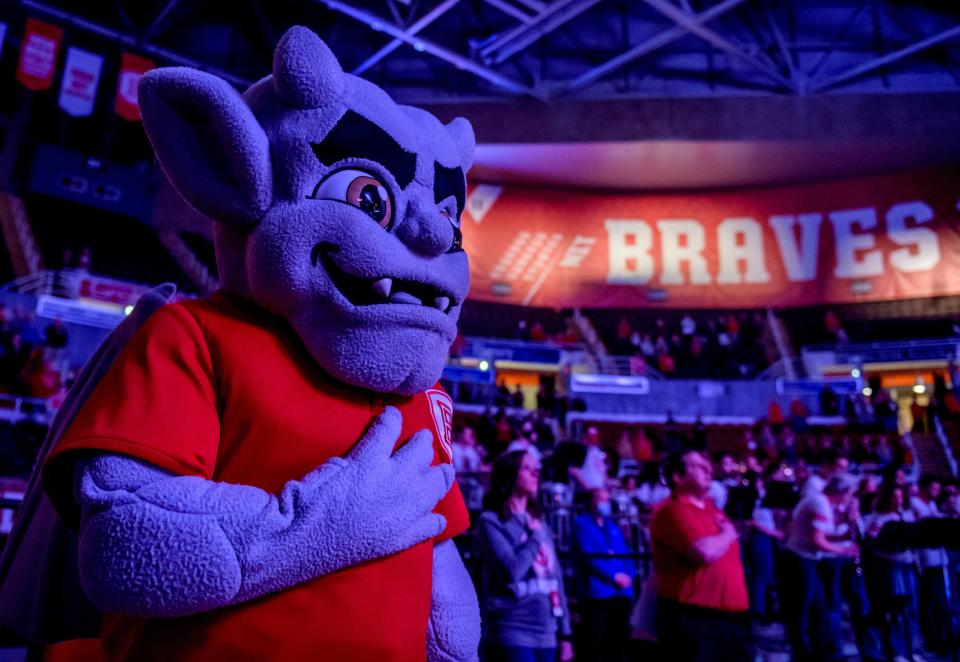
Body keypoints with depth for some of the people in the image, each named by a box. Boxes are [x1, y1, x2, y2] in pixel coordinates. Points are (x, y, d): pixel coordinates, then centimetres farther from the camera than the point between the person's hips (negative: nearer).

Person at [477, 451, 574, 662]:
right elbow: (511, 572, -19)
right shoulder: (491, 521, -6)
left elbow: (556, 579, 15)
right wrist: (536, 536, -6)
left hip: (546, 634, 7)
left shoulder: (539, 524, 14)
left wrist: (564, 633, 12)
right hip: (512, 634, -6)